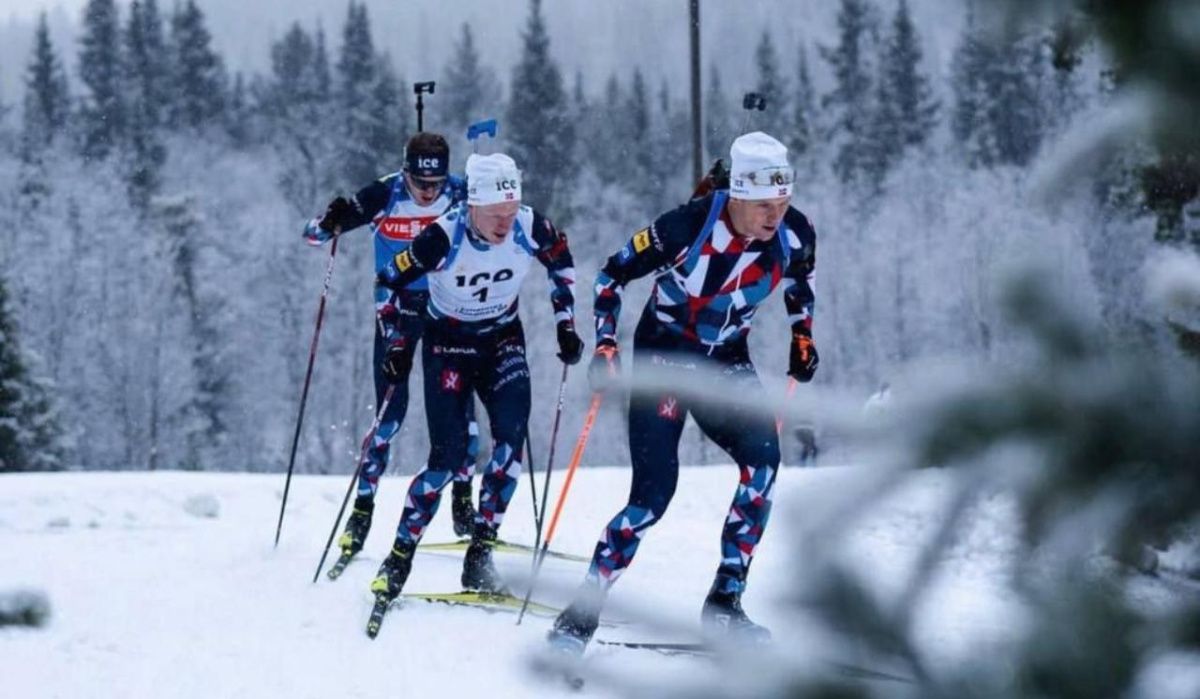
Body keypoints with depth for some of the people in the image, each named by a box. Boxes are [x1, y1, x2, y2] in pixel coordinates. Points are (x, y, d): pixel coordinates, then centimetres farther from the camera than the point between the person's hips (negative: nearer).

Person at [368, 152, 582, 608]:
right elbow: (391, 282, -11)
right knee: (449, 456, -14)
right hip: (449, 344, -3)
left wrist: (566, 326, 3)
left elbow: (561, 263, 4)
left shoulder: (530, 228, -19)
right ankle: (399, 558, 2)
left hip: (503, 340, 3)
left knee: (511, 434, -20)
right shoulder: (443, 238, -27)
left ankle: (480, 553, -11)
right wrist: (398, 343, -8)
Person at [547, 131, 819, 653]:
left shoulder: (794, 235, -14)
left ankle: (724, 602, -11)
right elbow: (614, 272, -12)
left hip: (726, 361, 4)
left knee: (763, 462, -21)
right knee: (653, 496, -16)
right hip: (664, 355, -4)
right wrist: (605, 344, -18)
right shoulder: (689, 225, -26)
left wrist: (802, 336, 10)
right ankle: (581, 613, -3)